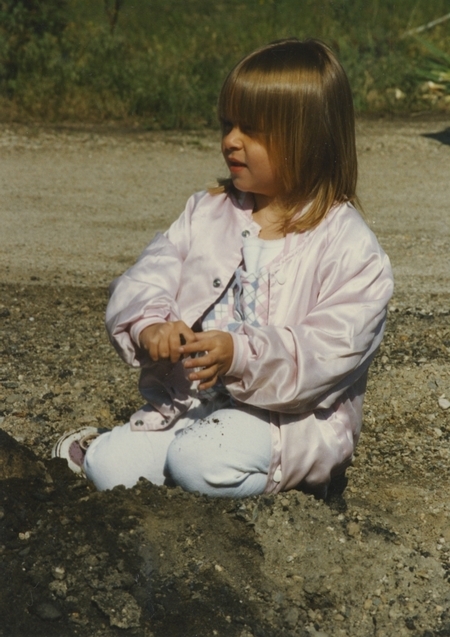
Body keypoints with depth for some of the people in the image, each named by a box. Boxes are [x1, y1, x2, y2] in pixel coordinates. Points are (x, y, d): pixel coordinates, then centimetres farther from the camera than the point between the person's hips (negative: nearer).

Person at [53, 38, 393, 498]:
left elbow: (332, 349, -17)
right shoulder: (205, 214, 8)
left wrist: (241, 354, -31)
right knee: (110, 468, -16)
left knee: (203, 463, -30)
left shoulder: (348, 245, -9)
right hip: (188, 399, 4)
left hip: (290, 413, -4)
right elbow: (143, 282, 1)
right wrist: (151, 326, -22)